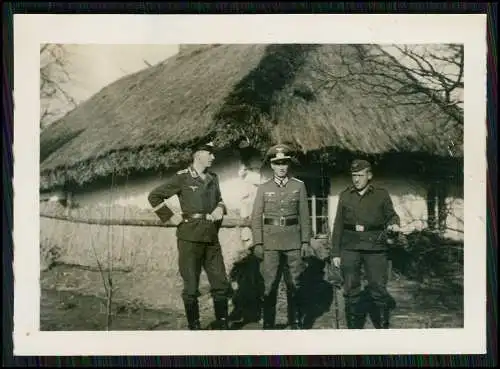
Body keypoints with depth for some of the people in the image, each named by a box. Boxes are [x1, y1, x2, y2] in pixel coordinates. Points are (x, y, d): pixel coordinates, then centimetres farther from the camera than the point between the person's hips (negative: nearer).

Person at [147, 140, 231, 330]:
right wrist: (171, 217, -7)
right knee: (191, 287, 4)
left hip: (212, 238, 6)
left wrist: (220, 208, 4)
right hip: (190, 238, -5)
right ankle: (194, 327, 17)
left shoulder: (213, 178, 11)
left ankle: (223, 325, 20)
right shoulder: (182, 177, -6)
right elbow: (154, 196, -4)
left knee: (221, 284, 8)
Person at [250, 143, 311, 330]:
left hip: (293, 243, 1)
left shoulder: (299, 186, 5)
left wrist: (306, 241, 1)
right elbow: (256, 217, 2)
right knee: (270, 285, 1)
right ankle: (268, 325, 12)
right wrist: (257, 243, -5)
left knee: (294, 285, 8)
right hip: (270, 243, -1)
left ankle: (296, 323, 20)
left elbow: (304, 216, 5)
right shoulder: (263, 188, 3)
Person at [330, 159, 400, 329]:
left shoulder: (381, 195, 5)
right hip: (350, 248, 2)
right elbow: (338, 226, 9)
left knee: (378, 288, -1)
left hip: (375, 247, -1)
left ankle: (383, 326, 18)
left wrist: (393, 224, -12)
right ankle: (353, 327, 18)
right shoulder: (345, 195, 8)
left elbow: (391, 215, 13)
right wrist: (335, 253, 5)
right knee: (351, 290, 5)